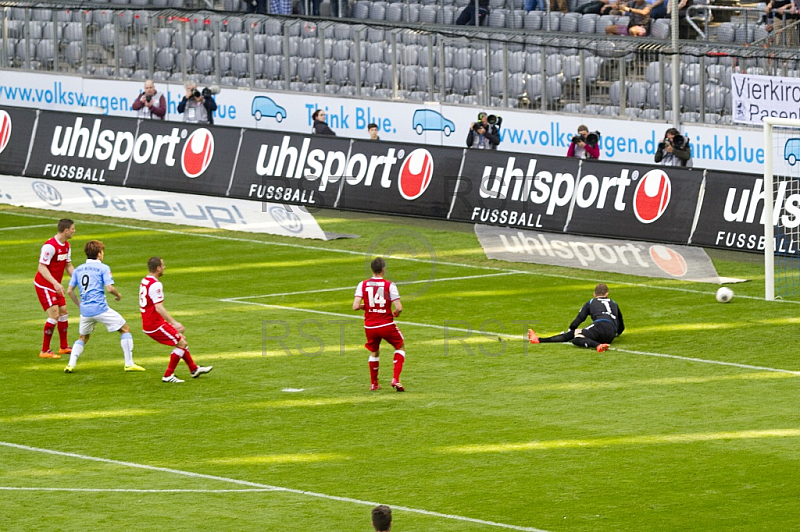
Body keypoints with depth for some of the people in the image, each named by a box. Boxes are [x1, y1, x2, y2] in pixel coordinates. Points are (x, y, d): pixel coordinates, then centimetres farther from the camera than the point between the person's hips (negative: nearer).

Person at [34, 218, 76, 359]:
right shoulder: (50, 246, -23)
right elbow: (42, 267, -25)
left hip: (55, 285, 9)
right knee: (54, 315, -14)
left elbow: (68, 266, 14)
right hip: (44, 285, -9)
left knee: (63, 312, 11)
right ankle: (45, 351, -7)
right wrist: (55, 283, -34)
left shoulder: (66, 246, 5)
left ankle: (64, 347, 25)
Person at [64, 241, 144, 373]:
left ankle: (71, 364, 4)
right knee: (125, 329, 8)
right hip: (100, 309, -5)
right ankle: (129, 364, 2)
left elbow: (69, 291, 10)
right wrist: (118, 295, 7)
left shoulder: (78, 269, 13)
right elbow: (109, 288, -13)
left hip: (85, 310, 5)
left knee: (83, 338, 24)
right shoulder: (103, 268, -3)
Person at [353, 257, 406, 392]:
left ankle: (374, 384, 28)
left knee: (374, 353, 25)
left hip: (370, 326, 3)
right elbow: (399, 308, -16)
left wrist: (366, 306, 9)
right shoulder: (389, 285, -11)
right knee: (400, 347, 19)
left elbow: (355, 306, -12)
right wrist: (395, 314, 7)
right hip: (386, 325, -3)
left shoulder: (363, 285, -4)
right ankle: (396, 379, 4)